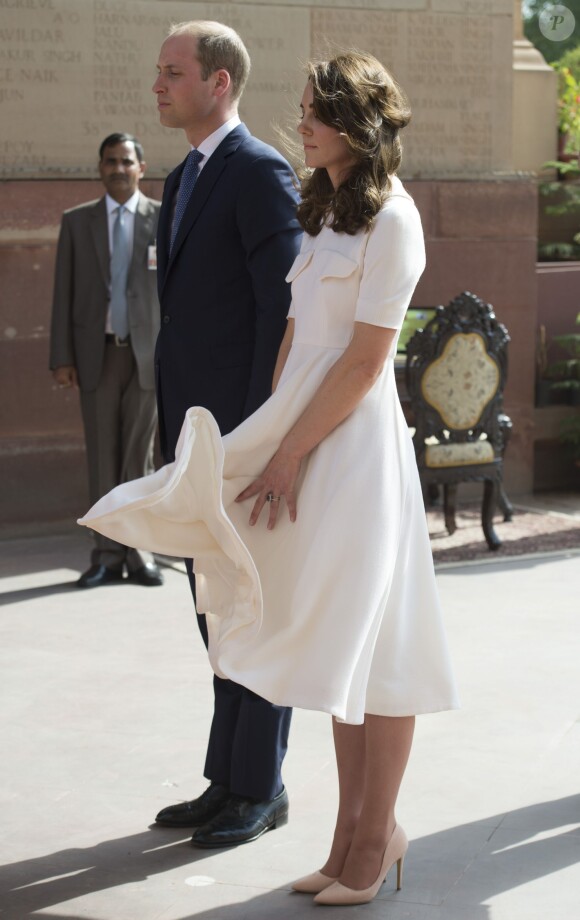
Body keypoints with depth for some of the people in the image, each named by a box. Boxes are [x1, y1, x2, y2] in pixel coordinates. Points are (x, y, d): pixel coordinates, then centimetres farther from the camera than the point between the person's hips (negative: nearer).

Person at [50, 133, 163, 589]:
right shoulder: (77, 221, 9)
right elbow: (64, 292, 6)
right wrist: (62, 357, -1)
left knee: (140, 457, 3)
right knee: (103, 458, 3)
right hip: (96, 353, 1)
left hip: (147, 352, -1)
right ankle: (108, 555, 9)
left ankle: (140, 554, 10)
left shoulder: (164, 219, 4)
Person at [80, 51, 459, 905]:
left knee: (365, 640, -1)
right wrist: (270, 439, 7)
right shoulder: (326, 208, 15)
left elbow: (365, 359, -15)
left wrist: (290, 451, -14)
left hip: (355, 440, -8)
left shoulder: (390, 219, -10)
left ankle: (376, 838, 10)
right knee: (331, 637, 10)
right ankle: (355, 833, 18)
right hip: (304, 432, 8)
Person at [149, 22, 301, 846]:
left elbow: (284, 308, -17)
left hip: (246, 434, -9)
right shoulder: (183, 182, 17)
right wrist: (175, 432, 18)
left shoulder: (261, 173, -12)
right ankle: (228, 780, 22)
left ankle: (259, 789, 11)